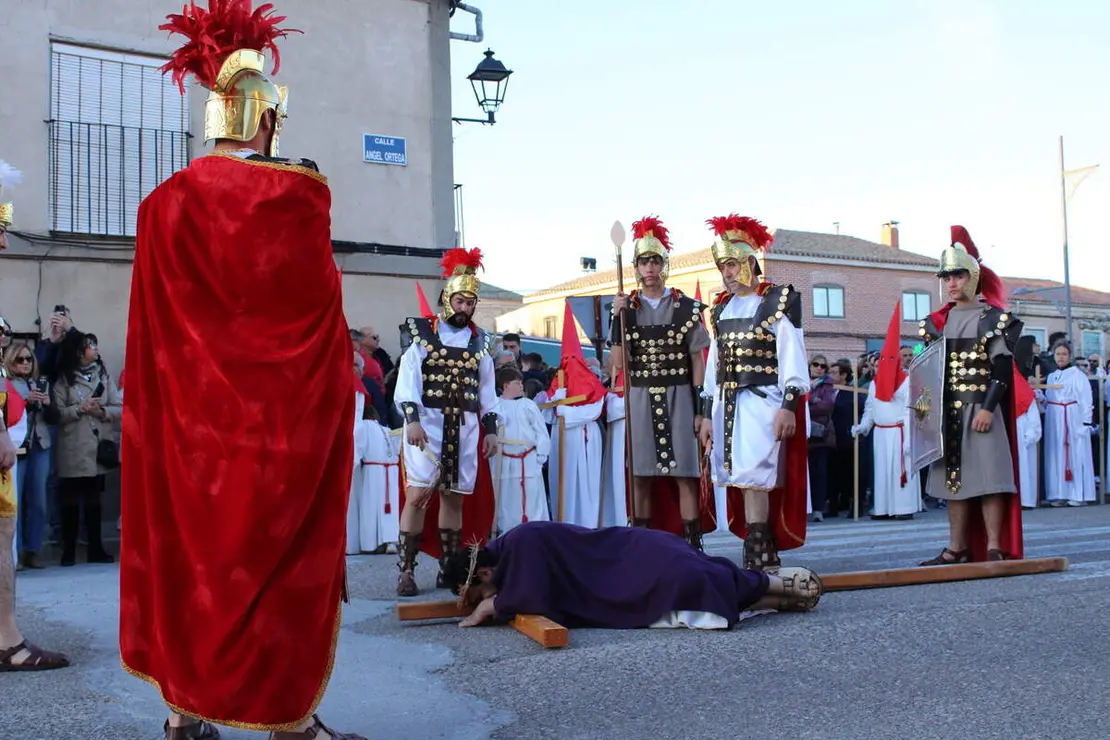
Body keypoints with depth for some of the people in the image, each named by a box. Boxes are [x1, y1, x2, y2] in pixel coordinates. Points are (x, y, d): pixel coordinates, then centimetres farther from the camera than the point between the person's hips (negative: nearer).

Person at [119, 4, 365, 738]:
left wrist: (174, 396, 16)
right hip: (287, 411, -4)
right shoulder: (303, 192, -10)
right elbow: (323, 310, -5)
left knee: (189, 546, 13)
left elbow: (153, 329, 6)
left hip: (192, 412, 4)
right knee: (286, 553, 4)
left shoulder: (168, 202, 2)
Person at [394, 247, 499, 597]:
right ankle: (406, 571, -7)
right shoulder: (421, 333, 1)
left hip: (465, 427, 4)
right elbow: (407, 380, -7)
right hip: (428, 422, -4)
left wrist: (491, 429, 9)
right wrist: (412, 419, -18)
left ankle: (448, 569, 13)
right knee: (418, 495, -10)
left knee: (454, 497, 7)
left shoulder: (480, 341, 13)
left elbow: (487, 390, 16)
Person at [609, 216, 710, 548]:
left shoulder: (687, 307, 3)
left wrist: (700, 406, -3)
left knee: (685, 476, -3)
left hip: (679, 398, -1)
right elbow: (618, 363, 1)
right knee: (640, 476, 4)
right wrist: (617, 319, -9)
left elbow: (698, 361, 4)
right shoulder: (625, 307, 7)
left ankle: (693, 543, 1)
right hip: (639, 399, 2)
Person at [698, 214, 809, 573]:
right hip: (728, 406, 6)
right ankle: (767, 557, 13)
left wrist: (788, 406, -14)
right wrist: (708, 413, 15)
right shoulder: (722, 308, 17)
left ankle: (757, 561, -9)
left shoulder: (779, 301, -2)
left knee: (753, 479, -12)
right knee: (743, 482, 6)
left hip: (762, 403, -6)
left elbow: (792, 357, -7)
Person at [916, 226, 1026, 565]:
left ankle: (994, 548, -4)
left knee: (987, 475, -7)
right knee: (953, 476, 7)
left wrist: (988, 409, -17)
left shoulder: (993, 318, -2)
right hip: (948, 411, 5)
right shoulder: (937, 323, 13)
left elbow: (1003, 369, -8)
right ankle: (957, 548, 12)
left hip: (981, 409, -5)